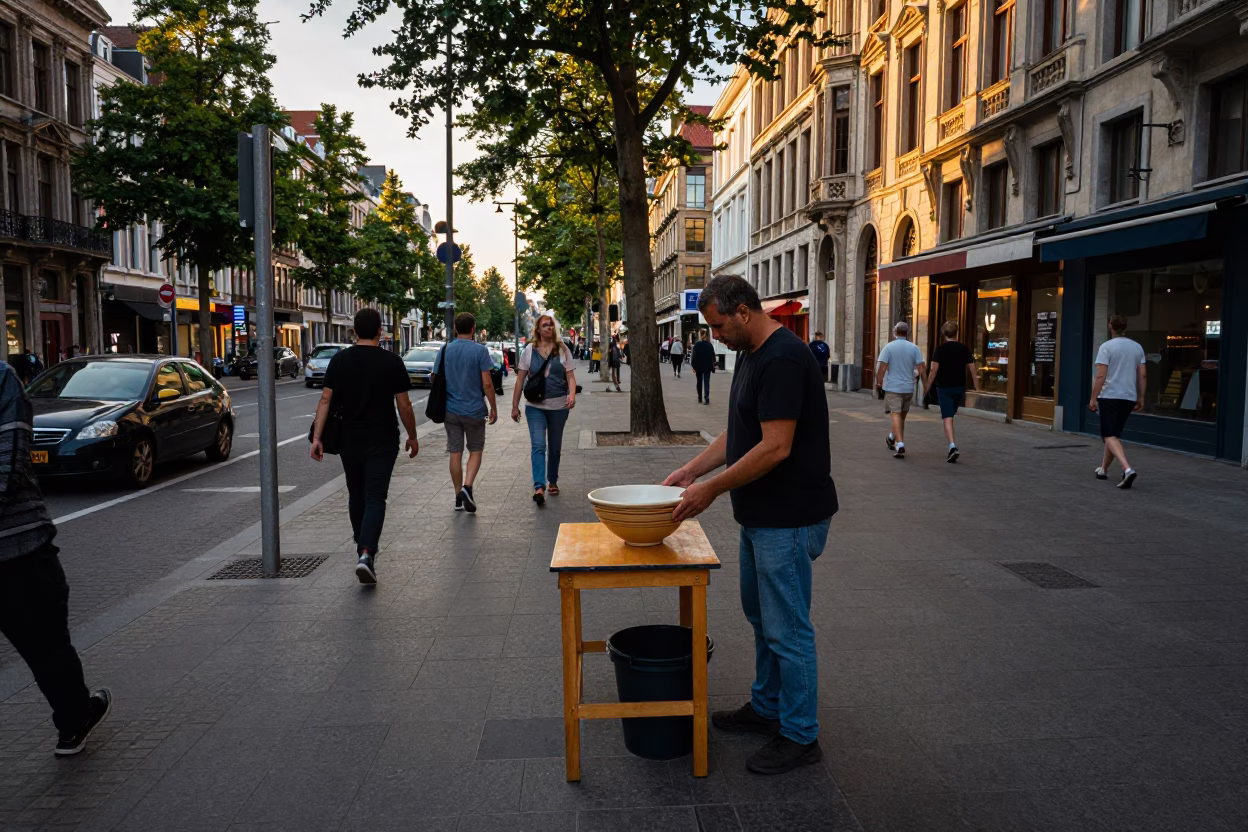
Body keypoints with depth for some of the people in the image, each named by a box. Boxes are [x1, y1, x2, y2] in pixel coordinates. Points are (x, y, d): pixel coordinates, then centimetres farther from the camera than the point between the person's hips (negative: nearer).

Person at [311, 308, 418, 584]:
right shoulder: (392, 361, -6)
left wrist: (317, 437, -2)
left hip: (349, 440, 3)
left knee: (356, 496, 19)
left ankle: (362, 548, 32)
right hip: (382, 442, -3)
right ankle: (366, 554, -20)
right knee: (375, 499, -4)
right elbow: (404, 405, -4)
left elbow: (326, 400, -3)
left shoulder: (339, 360, 1)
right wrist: (412, 437, 8)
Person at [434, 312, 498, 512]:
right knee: (475, 451, 11)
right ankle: (467, 487, -10)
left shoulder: (445, 350, 2)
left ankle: (459, 498, 15)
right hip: (474, 410, -3)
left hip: (450, 410, 3)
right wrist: (493, 408, -1)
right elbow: (487, 383, -12)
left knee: (455, 453, 9)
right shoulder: (480, 351, -9)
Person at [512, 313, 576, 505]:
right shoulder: (530, 350, 2)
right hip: (535, 406, -1)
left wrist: (572, 395, -19)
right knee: (538, 446, -13)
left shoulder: (562, 350, 3)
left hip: (558, 406, 1)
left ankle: (552, 482, 31)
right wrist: (515, 406, 4)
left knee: (555, 447, 14)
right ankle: (539, 487, -19)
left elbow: (570, 376, 1)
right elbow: (520, 379, 5)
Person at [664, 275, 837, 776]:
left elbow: (775, 447, -26)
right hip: (759, 514, 11)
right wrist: (691, 470, 9)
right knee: (762, 617, 21)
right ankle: (766, 708, 38)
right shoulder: (751, 355, 10)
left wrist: (712, 489, -19)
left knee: (786, 628, 2)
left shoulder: (783, 359, -22)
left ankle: (799, 736, 18)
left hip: (788, 520, -11)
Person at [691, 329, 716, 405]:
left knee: (699, 382, 13)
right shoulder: (709, 345, 0)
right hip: (707, 366, 1)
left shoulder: (697, 345, -8)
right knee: (707, 382, -1)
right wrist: (713, 365, 10)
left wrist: (693, 366, -4)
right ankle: (707, 398, -14)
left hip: (699, 366, -1)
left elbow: (694, 356, -9)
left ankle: (700, 399, 17)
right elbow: (713, 356, 3)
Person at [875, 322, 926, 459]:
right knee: (902, 415, 19)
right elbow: (921, 369, -3)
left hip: (892, 387, -3)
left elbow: (882, 367, -11)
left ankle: (900, 444, -21)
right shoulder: (914, 348, 1)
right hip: (908, 387, 3)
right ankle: (892, 438, 35)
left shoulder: (889, 347, -6)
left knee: (896, 415, -8)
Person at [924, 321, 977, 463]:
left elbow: (934, 369, -15)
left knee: (947, 418, -5)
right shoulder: (964, 349, 2)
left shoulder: (940, 349, -9)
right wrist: (974, 386, 10)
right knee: (951, 415, 19)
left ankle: (952, 446, -21)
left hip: (944, 387, -4)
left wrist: (927, 386, -7)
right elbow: (971, 368, 3)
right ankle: (952, 446, 28)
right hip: (960, 387, 4)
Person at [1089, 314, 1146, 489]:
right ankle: (1103, 469, 28)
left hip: (1110, 396, -6)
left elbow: (1101, 375, -14)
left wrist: (1093, 398, -9)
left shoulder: (1107, 347, -9)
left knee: (1110, 436, -8)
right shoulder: (1137, 347, 8)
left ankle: (1127, 469, -27)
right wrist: (1140, 397, 16)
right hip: (1129, 397, 6)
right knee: (1113, 434, 19)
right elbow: (1143, 375, 8)